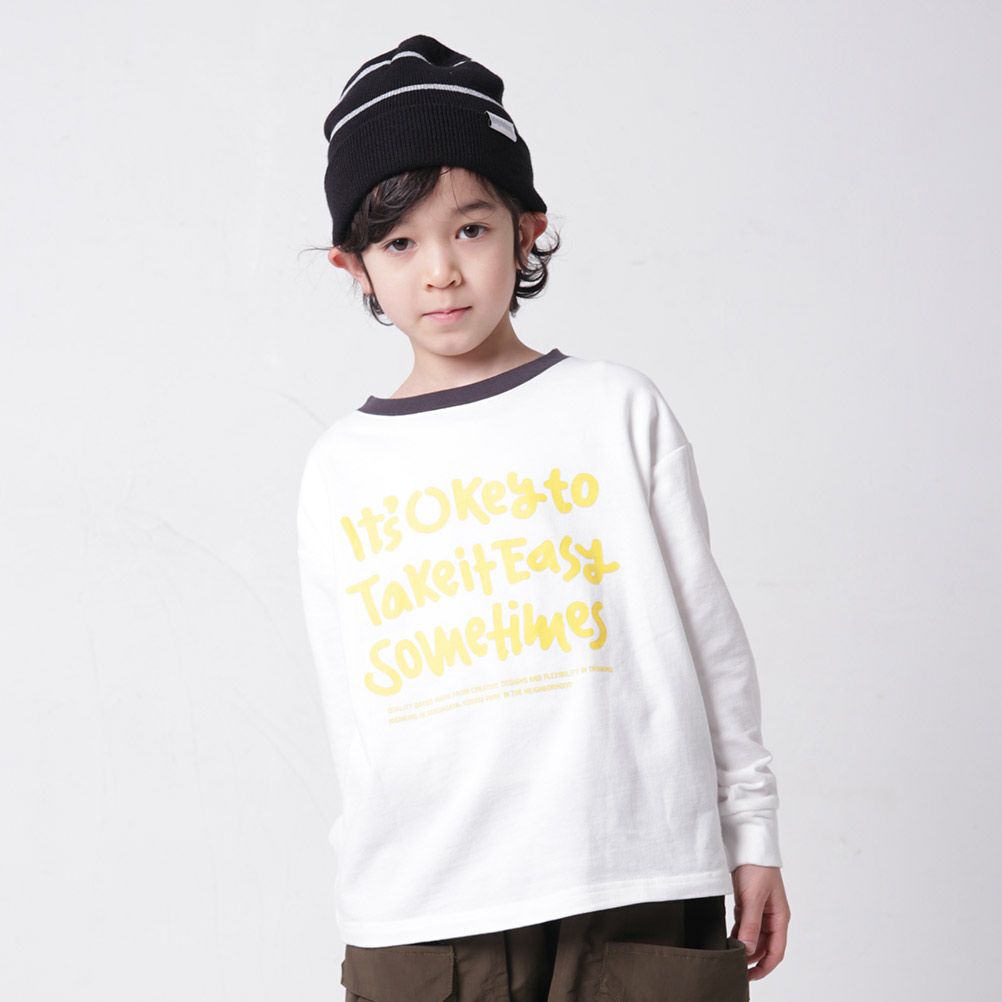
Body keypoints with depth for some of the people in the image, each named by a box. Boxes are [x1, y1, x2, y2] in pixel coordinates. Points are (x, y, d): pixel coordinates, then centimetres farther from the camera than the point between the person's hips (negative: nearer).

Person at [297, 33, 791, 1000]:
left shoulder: (616, 407, 4)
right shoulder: (338, 470, 9)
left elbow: (704, 627, 7)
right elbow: (349, 712, 13)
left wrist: (751, 830, 7)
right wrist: (366, 884, 13)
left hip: (639, 892, -1)